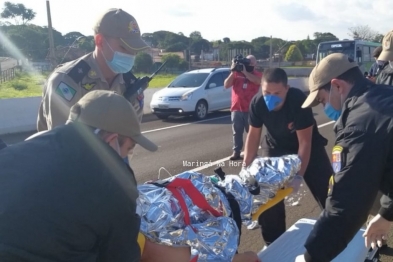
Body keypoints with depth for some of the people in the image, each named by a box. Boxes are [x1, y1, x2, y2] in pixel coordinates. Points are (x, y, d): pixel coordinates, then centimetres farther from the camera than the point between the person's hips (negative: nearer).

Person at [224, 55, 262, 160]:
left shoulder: (257, 74, 3)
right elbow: (226, 85, 0)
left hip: (250, 109, -2)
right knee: (237, 132, 7)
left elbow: (258, 81, -20)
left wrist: (244, 71, -18)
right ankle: (236, 152, 15)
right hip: (236, 108, 2)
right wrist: (233, 72, -9)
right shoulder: (236, 73, 7)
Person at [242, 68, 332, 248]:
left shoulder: (299, 100, -33)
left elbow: (304, 142, -28)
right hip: (276, 147, 3)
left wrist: (299, 176, -33)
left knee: (327, 190, -3)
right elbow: (253, 135, -9)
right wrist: (246, 166, -15)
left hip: (308, 145, -2)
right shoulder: (257, 103, -23)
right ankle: (273, 242, 16)